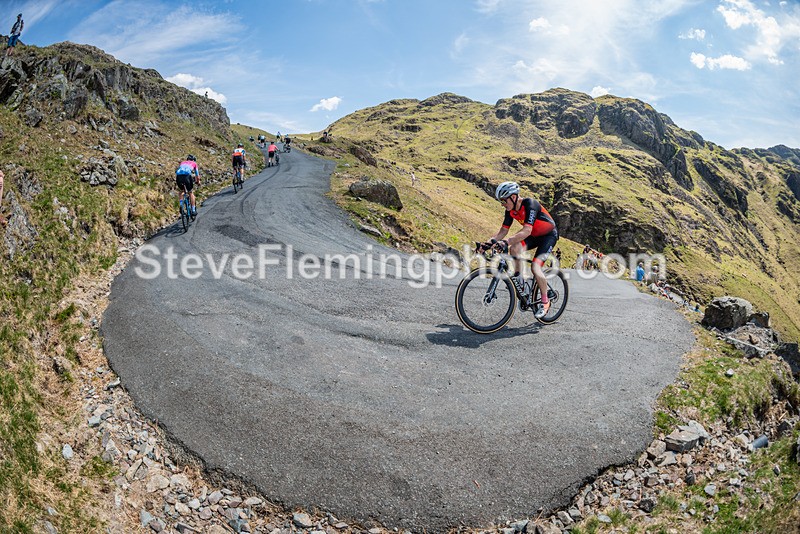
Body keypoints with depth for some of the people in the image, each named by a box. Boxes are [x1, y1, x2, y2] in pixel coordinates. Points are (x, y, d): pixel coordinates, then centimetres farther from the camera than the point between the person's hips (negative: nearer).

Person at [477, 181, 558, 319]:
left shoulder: (530, 205, -31)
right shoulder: (511, 210, -8)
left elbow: (526, 231, -41)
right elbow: (503, 231, -5)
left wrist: (506, 242, -53)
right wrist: (488, 243, -20)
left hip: (549, 235, -7)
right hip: (534, 235, 7)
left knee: (535, 266, -22)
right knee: (514, 248, -24)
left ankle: (545, 302, -4)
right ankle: (518, 281, -7)